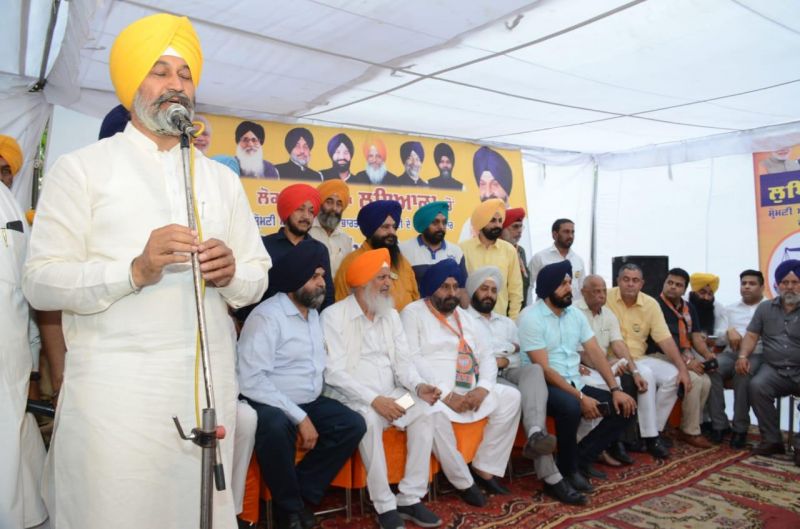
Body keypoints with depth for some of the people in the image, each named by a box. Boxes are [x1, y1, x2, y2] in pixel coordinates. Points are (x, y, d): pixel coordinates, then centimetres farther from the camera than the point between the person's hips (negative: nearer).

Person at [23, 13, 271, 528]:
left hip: (209, 383, 4)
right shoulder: (81, 167, 2)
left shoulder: (222, 178, 14)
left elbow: (258, 276, 11)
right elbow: (40, 282, -6)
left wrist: (230, 274, -11)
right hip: (115, 385, -3)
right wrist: (135, 270, -21)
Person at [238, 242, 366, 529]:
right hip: (272, 405, -7)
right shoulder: (266, 316, -16)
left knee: (354, 424, -13)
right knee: (277, 426, -37)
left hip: (310, 402, 7)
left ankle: (303, 494, -3)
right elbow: (251, 380, -24)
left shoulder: (314, 313, 10)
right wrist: (299, 417, -24)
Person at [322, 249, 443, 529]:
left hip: (391, 394, 6)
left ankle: (410, 499, -10)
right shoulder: (334, 316, -8)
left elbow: (403, 360, 8)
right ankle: (385, 506, -20)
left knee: (424, 413, -19)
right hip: (353, 399, -5)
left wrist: (418, 385, -13)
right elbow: (334, 372, -16)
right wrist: (373, 399, -25)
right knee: (370, 420, -35)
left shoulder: (391, 315, 13)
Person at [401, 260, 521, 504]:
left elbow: (486, 356, 14)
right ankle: (463, 481, -14)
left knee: (511, 397, -9)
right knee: (434, 414, -36)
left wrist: (483, 387, -7)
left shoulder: (464, 316, 19)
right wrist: (446, 394, -20)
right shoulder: (413, 313, -2)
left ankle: (484, 468, -1)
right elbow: (412, 361, -14)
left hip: (468, 390, 7)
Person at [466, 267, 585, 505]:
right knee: (525, 396, -34)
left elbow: (520, 358, 19)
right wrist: (508, 350, -2)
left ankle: (535, 434, -56)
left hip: (510, 373, 5)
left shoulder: (507, 322, 30)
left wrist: (504, 360, -4)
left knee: (533, 369, -33)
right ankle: (551, 476, -43)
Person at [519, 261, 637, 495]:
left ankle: (581, 458, 2)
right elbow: (544, 370, -19)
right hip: (545, 386, -7)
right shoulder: (531, 318, -14)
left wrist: (615, 389, -5)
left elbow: (596, 353, 7)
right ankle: (568, 468, -11)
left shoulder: (575, 314, 9)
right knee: (570, 406, -37)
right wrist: (580, 398, -22)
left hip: (576, 384, 8)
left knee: (626, 408, -4)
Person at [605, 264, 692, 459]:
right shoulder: (606, 298, -11)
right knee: (646, 375, -29)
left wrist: (683, 369, -9)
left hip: (639, 358, 6)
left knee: (672, 375, -13)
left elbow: (665, 339, 0)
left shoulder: (650, 304, 3)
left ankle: (651, 431, -3)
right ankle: (650, 436, -16)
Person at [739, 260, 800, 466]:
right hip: (774, 369, 2)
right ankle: (772, 440, -14)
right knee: (757, 386, -29)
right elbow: (751, 335, 13)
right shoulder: (765, 308, 14)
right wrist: (743, 355, -6)